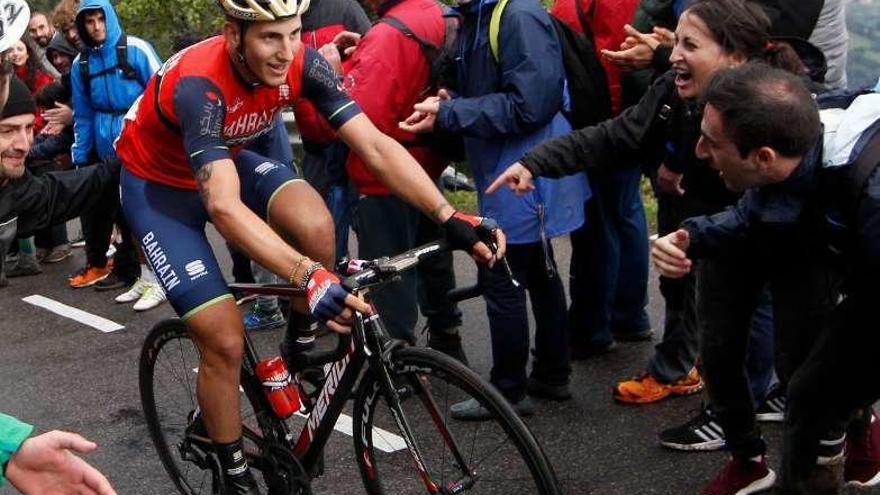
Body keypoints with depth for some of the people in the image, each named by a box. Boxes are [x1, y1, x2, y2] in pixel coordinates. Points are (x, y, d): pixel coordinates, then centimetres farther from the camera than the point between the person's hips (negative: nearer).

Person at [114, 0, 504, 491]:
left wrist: (450, 217, -36)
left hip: (228, 161, 4)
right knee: (225, 341, -13)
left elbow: (376, 145, -24)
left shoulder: (303, 63, -22)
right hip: (158, 183, -4)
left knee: (315, 227, -27)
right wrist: (309, 277, -60)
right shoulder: (198, 84, -37)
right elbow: (224, 207, -48)